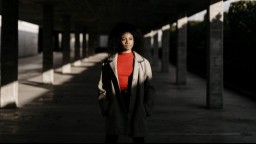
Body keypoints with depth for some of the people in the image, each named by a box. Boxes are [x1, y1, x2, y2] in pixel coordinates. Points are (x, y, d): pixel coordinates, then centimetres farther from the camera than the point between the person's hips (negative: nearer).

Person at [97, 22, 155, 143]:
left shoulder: (143, 62, 4)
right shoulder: (109, 62, 4)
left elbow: (149, 88, 3)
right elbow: (102, 87, 5)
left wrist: (147, 108, -4)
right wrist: (105, 107, -4)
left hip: (136, 107, 0)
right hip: (115, 107, 0)